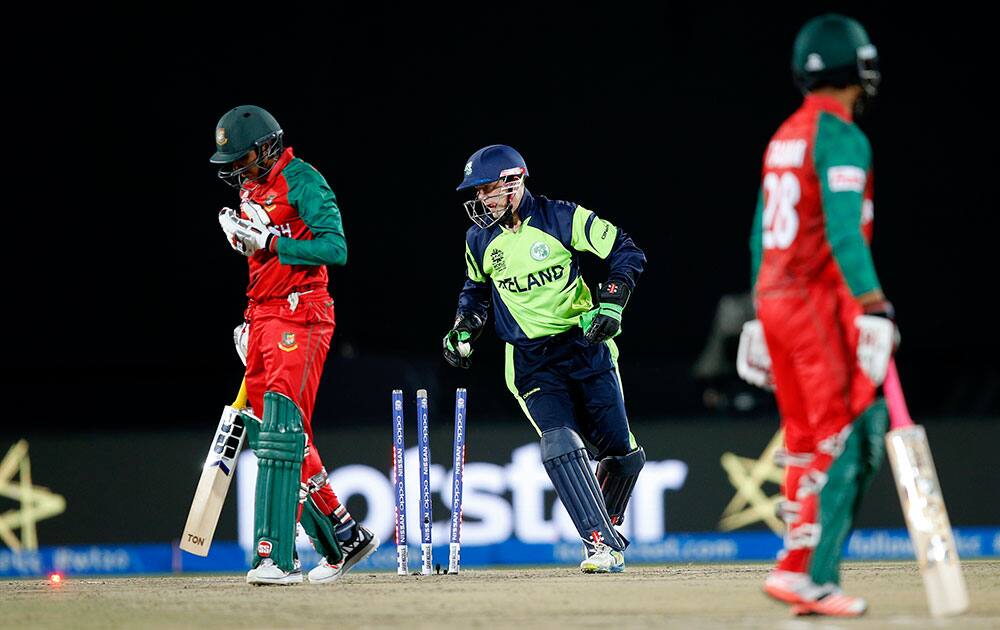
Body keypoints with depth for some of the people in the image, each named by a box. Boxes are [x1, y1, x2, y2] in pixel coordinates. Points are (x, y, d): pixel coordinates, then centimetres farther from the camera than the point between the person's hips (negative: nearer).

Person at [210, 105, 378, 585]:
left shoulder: (301, 181, -9)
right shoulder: (251, 189, 18)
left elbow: (335, 247, -19)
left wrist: (268, 242, -22)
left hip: (298, 318, -10)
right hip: (263, 319, 10)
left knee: (281, 431, -17)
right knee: (280, 437, 9)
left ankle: (275, 557, -23)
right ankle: (343, 538, 20)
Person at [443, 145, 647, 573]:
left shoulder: (561, 218, -8)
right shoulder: (480, 239, 4)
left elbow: (627, 252, -5)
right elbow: (476, 289, 23)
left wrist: (612, 301, -16)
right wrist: (463, 329, 7)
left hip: (586, 345, -1)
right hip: (530, 363, 1)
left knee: (621, 452, 2)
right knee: (560, 443, -23)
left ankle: (607, 522, 31)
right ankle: (602, 545, -24)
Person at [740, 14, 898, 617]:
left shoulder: (784, 137, 17)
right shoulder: (843, 137, -10)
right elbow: (843, 229, -20)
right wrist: (874, 307, -23)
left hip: (773, 298, 9)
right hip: (821, 300, -9)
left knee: (806, 442, 12)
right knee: (849, 436, -9)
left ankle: (805, 571, 10)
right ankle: (806, 570, -16)